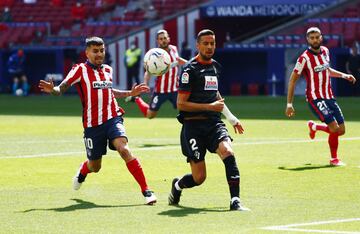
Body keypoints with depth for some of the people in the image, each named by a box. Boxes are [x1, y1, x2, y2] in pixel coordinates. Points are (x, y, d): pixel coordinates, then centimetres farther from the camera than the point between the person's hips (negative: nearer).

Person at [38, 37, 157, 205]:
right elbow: (62, 88, -10)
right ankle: (82, 171, 50)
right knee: (95, 167, 9)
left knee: (123, 149, -25)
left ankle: (146, 191, -25)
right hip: (92, 124, -2)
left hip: (113, 118, 2)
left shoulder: (107, 70, 12)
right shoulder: (80, 70, -4)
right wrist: (52, 89, -32)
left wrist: (130, 93, 26)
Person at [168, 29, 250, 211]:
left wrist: (231, 118, 29)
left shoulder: (216, 67, 14)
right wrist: (210, 107, -16)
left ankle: (235, 201, -24)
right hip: (193, 126, -5)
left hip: (214, 123, 5)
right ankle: (177, 186, 30)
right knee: (199, 177, -4)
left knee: (228, 152, -25)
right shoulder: (190, 70, -8)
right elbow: (181, 104, -12)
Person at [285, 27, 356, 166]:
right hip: (315, 99, -7)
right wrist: (289, 105, -11)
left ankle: (314, 126, 29)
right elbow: (292, 80, -9)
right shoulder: (305, 58, -14)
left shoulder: (325, 51, 7)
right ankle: (334, 159, 3)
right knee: (334, 128, -19)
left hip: (329, 97, 7)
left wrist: (344, 75, 16)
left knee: (341, 130, 4)